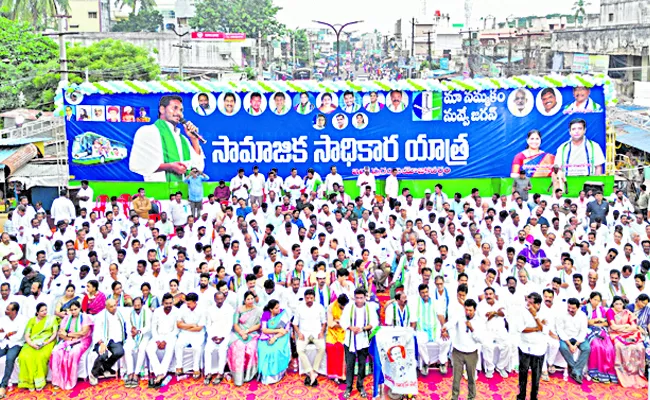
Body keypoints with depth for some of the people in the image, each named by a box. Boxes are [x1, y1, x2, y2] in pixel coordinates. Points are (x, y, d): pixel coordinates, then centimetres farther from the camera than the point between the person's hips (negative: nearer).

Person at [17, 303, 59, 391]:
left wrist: (46, 343, -12)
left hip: (47, 343, -2)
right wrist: (32, 344, -13)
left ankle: (39, 382, -24)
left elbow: (54, 334, 4)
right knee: (25, 356, -30)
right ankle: (30, 381, -23)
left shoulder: (52, 319, 12)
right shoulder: (32, 320, 16)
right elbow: (27, 336, 7)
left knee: (41, 356, -35)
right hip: (32, 344, 2)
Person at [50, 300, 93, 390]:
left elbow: (83, 332, -8)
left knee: (73, 353, -35)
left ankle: (70, 382, -27)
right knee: (56, 352, -26)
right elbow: (60, 333, 8)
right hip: (67, 341, 4)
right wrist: (70, 338, -11)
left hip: (81, 341, -4)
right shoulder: (67, 318, 17)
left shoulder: (85, 317, 4)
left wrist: (68, 334, -3)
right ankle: (58, 380, -24)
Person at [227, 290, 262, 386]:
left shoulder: (258, 310, 7)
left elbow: (259, 325, 1)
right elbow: (235, 324, 4)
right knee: (238, 347, -31)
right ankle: (238, 377, -28)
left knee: (250, 349, -32)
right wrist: (242, 333, -12)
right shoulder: (239, 309, 8)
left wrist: (247, 331, -9)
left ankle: (248, 374, -17)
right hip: (239, 333, 0)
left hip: (252, 335, 0)